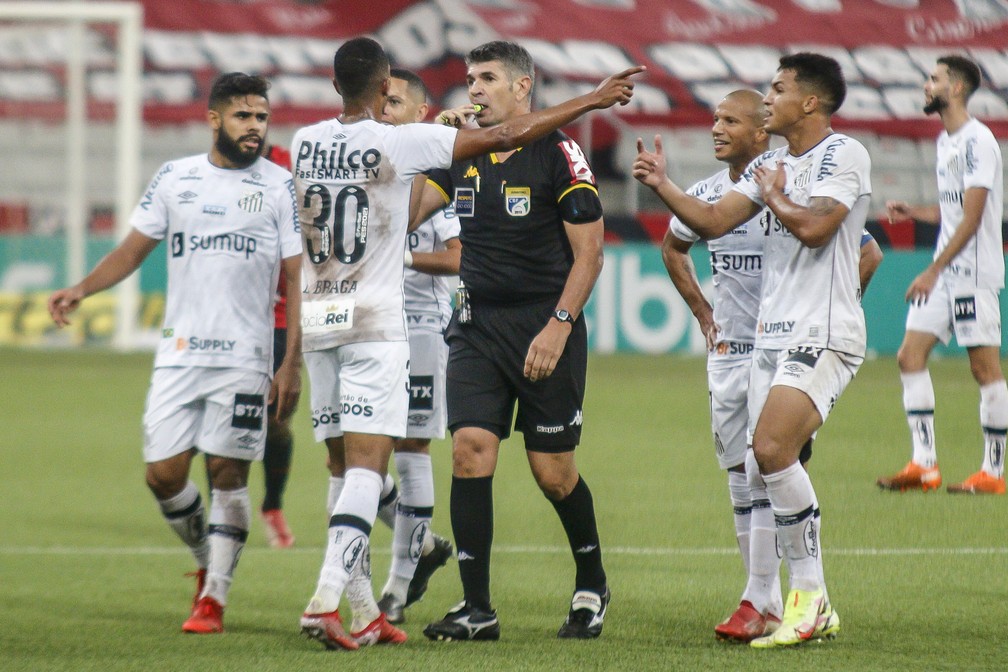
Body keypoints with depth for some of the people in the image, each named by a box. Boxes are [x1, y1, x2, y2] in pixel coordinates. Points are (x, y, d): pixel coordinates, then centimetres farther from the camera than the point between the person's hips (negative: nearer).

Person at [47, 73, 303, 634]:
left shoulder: (281, 187, 1)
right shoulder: (174, 179, 9)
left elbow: (300, 281, 0)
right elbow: (133, 250, 16)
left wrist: (292, 365, -7)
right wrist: (82, 289, -1)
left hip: (245, 357, -3)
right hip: (180, 352, 3)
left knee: (228, 473, -4)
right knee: (163, 472, -2)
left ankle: (215, 596, 5)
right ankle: (207, 562, 23)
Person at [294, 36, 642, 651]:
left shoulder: (305, 143, 5)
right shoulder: (400, 144, -11)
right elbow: (509, 135, -9)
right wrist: (593, 100, -1)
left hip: (317, 318, 6)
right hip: (375, 323, -5)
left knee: (346, 467, 10)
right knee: (367, 467, -8)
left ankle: (363, 612, 11)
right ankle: (327, 599, -22)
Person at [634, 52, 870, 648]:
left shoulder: (844, 154, -7)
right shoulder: (769, 167, 17)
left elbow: (814, 226, -20)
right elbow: (712, 221, 14)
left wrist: (774, 197, -4)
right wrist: (662, 184, 3)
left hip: (824, 334, -9)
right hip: (773, 335, 9)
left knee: (771, 448, -23)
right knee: (764, 471, 3)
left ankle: (810, 595, -15)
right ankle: (814, 611, 10)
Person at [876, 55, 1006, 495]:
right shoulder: (946, 141, 15)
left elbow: (971, 217, -18)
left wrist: (934, 271, -21)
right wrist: (912, 212, 9)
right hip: (944, 273, 9)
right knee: (910, 355, 2)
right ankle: (923, 465, 1)